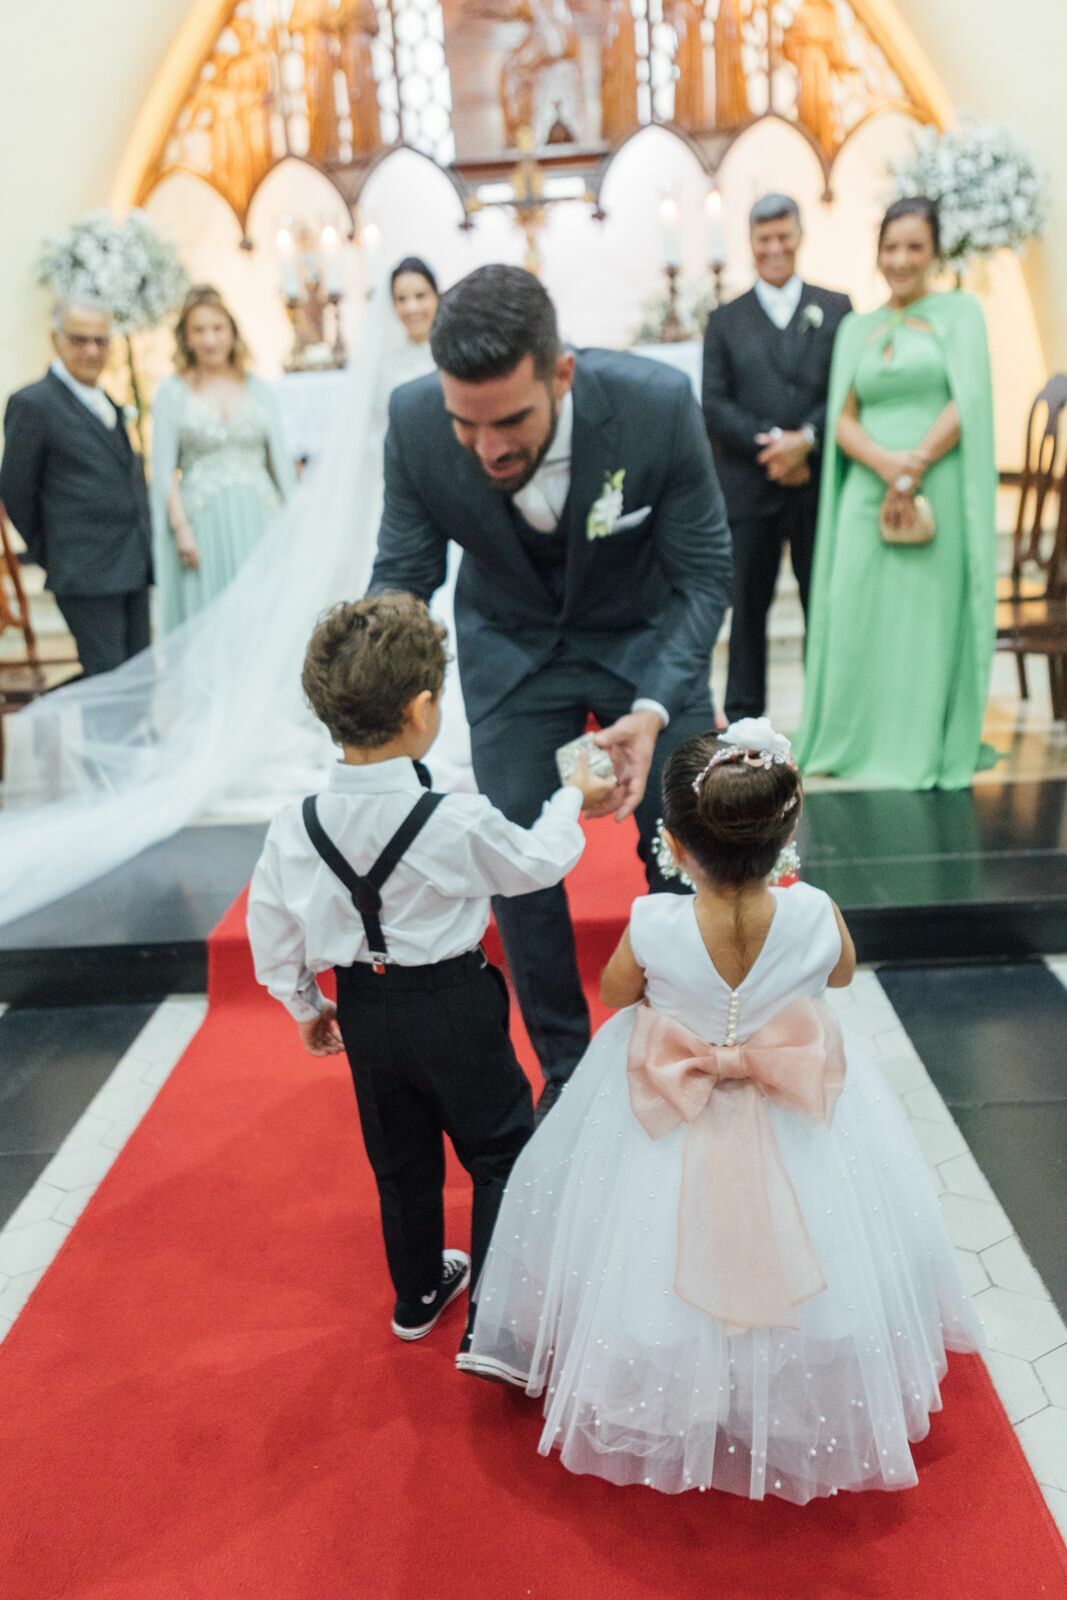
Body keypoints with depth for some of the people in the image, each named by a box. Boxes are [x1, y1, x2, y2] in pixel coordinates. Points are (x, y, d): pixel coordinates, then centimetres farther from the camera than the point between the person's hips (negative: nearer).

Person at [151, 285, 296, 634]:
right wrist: (181, 528, -10)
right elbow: (163, 469, 0)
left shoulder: (257, 387, 10)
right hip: (203, 523, -2)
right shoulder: (172, 391, 4)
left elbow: (280, 460, 9)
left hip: (258, 520, 2)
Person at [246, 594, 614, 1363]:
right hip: (454, 1008, -5)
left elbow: (272, 932, -1)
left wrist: (304, 1004, 17)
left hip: (364, 1011, 5)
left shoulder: (296, 828, -12)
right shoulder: (460, 821, -23)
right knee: (501, 1152, 15)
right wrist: (572, 799, 13)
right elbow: (533, 864, -4)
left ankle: (419, 1294, 42)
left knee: (402, 1161, 23)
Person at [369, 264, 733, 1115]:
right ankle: (565, 1071, 23)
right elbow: (402, 579, -14)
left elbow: (703, 575, -20)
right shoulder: (416, 423, -25)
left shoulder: (658, 403, -30)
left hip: (648, 636, 0)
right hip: (513, 647, 1)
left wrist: (653, 710, -35)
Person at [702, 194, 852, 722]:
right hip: (749, 487, 0)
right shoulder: (725, 320, 11)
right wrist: (770, 446, -13)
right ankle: (743, 718, 12)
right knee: (748, 606, 4)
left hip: (819, 482, 0)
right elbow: (714, 405, 1)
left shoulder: (835, 308, 11)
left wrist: (806, 439, -15)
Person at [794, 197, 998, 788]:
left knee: (928, 619, -2)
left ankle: (924, 751, 8)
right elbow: (842, 419, 6)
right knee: (858, 616, -1)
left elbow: (967, 402, -5)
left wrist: (913, 473, -15)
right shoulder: (855, 327, 16)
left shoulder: (960, 312, 7)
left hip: (937, 493, -3)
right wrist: (886, 464, -13)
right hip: (868, 493, 3)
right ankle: (856, 744, 10)